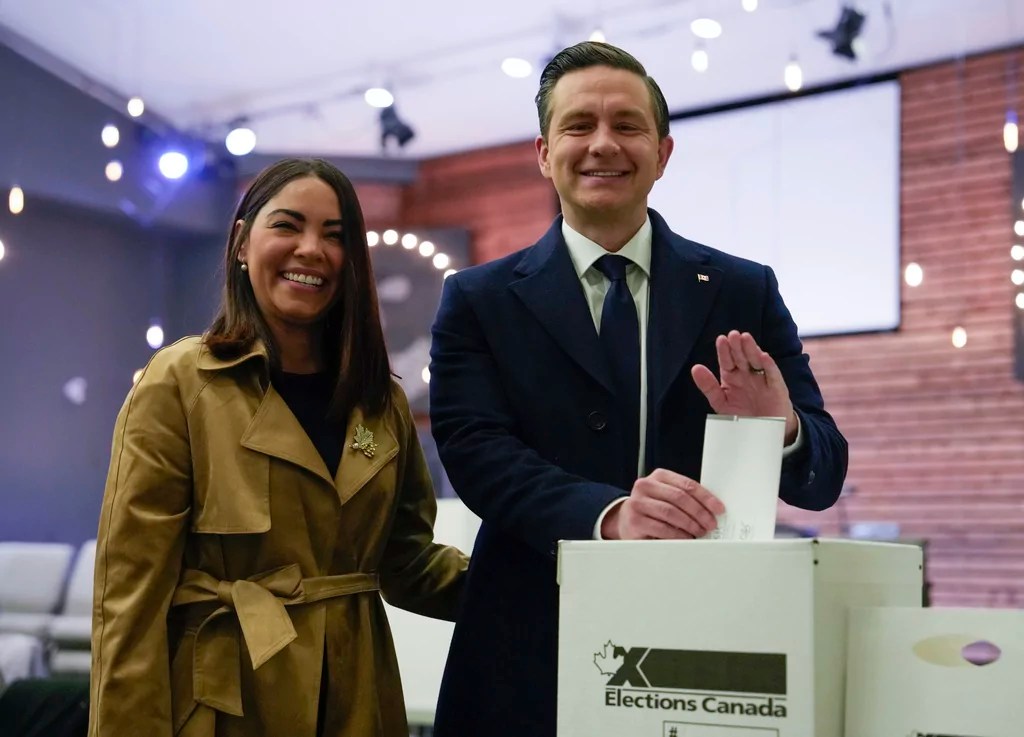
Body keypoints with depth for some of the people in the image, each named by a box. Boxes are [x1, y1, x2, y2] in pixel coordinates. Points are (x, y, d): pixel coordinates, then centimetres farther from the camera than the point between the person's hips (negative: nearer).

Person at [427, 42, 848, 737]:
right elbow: (476, 451, -11)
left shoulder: (746, 292, 4)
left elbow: (823, 476, 0)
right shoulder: (479, 302, 3)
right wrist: (609, 514, -27)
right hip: (533, 663, -1)